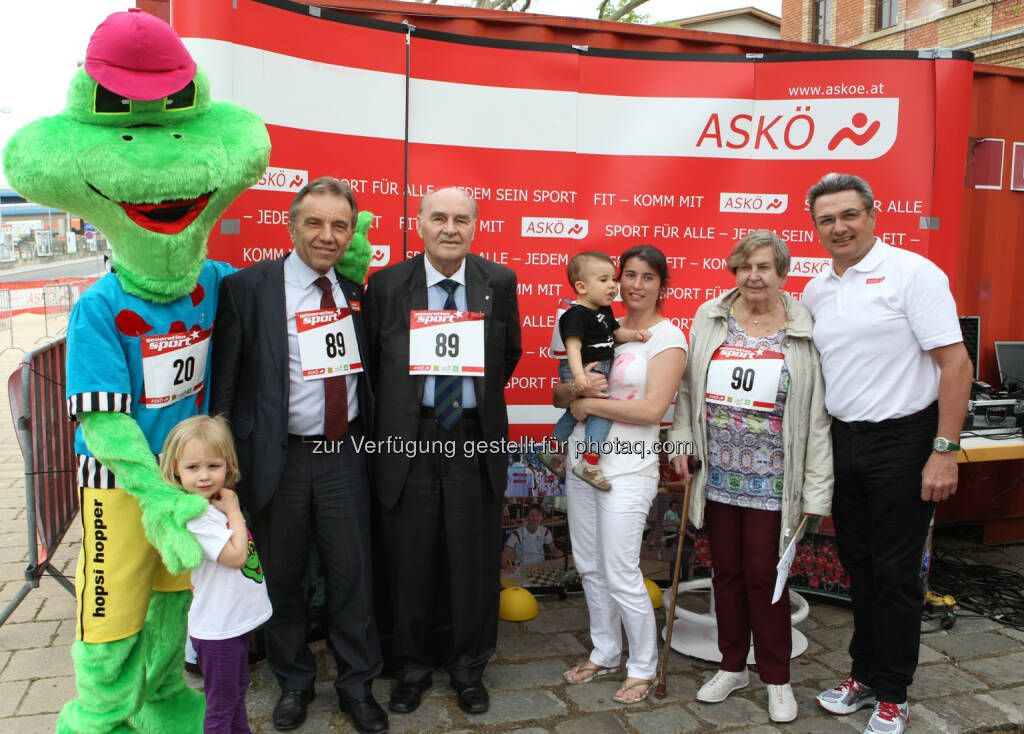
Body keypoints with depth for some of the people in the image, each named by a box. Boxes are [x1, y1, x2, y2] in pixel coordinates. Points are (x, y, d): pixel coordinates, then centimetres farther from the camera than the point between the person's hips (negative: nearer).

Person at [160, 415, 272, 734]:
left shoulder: (217, 503, 4)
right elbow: (235, 555, -25)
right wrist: (234, 511, -18)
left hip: (238, 620, 9)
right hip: (217, 628, -9)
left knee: (237, 693, 25)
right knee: (220, 707, 6)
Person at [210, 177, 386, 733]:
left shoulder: (354, 292, 7)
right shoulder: (247, 287, -7)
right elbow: (224, 382, -7)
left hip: (344, 457, 3)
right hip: (277, 458, -3)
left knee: (352, 575, 9)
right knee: (282, 577, 14)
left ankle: (357, 685, 29)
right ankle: (294, 682, 36)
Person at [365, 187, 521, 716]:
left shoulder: (499, 282, 2)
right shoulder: (386, 284, -1)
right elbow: (372, 359, 9)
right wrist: (399, 407, 8)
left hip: (475, 441, 1)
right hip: (408, 441, 0)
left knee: (475, 563, 10)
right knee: (410, 563, 11)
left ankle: (469, 668, 31)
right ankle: (412, 668, 32)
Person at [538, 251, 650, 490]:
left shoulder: (604, 311, 12)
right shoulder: (577, 314, -18)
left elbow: (615, 332, 23)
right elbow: (573, 346, -25)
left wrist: (633, 334, 2)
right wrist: (578, 375, -37)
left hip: (598, 371, 10)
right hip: (582, 372, -10)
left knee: (575, 411, 21)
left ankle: (552, 450, 37)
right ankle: (589, 462, -14)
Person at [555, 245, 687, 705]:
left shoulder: (667, 337, -5)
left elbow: (652, 408, -17)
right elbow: (559, 395, 8)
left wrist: (589, 404, -12)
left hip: (628, 469, -6)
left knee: (621, 576, -2)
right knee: (589, 567, 15)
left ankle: (643, 668, 20)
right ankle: (605, 654, 34)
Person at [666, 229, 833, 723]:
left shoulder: (803, 332, -5)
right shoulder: (710, 318, 4)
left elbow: (817, 417, -5)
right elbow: (688, 387, 11)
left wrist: (815, 491, -8)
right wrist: (681, 441, 2)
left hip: (770, 481, -3)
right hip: (718, 475, 3)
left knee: (763, 575, 3)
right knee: (726, 571, 13)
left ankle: (776, 678, 23)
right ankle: (732, 666, 31)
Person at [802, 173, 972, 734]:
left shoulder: (912, 273, -10)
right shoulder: (815, 292, 9)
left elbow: (956, 364, -14)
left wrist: (944, 452, -18)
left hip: (901, 440, -6)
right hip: (842, 441, 6)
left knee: (895, 572, 3)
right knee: (859, 566, 15)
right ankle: (865, 674, 31)